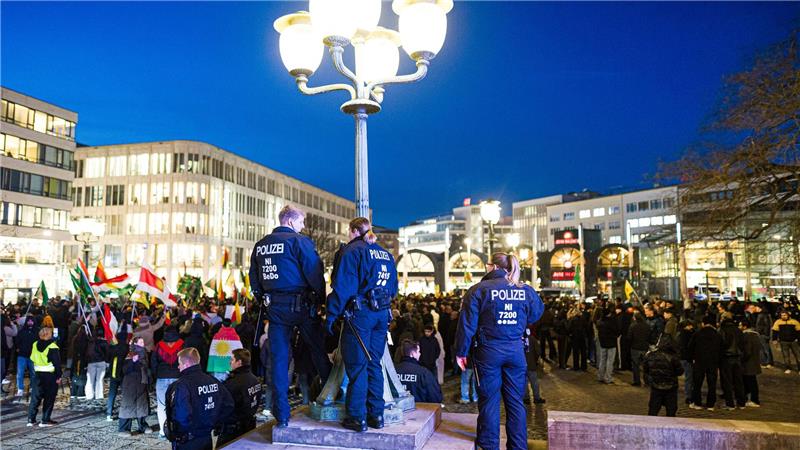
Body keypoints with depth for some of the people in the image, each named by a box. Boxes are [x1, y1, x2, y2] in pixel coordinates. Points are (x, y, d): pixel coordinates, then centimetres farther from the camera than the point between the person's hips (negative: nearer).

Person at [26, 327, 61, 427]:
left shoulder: (35, 345, 2)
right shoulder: (52, 347, -15)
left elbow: (32, 359, 12)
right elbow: (57, 363, -13)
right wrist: (58, 376, -6)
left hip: (38, 374, 5)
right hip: (50, 375, -5)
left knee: (35, 398, 13)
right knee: (49, 398, 4)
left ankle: (31, 419, 13)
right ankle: (45, 420, 7)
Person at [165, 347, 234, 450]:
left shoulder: (182, 385, -20)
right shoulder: (213, 381, 0)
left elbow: (182, 416, -31)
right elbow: (229, 405, 2)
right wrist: (215, 424, 8)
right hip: (207, 438, 6)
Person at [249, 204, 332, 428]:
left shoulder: (260, 245, 11)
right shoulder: (299, 241, -8)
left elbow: (254, 278, 18)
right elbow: (315, 273, -11)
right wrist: (321, 298, 1)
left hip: (274, 307, 5)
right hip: (300, 305, -5)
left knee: (279, 358, 7)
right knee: (318, 350, 11)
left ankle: (281, 415, 10)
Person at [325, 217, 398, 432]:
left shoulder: (351, 251, -7)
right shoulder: (386, 254, 15)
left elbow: (342, 286, -13)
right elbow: (393, 288, 19)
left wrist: (331, 315, -10)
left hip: (360, 313, -7)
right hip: (382, 314, 7)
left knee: (357, 365, 0)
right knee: (373, 364, 14)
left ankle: (357, 418, 5)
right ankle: (376, 415, 18)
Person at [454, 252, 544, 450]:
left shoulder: (479, 290, -8)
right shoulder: (526, 291, 1)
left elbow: (467, 324, -7)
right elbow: (536, 314, 16)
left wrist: (461, 352, 0)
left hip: (489, 352, -3)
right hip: (516, 350, 3)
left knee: (489, 400, 8)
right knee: (515, 401, 13)